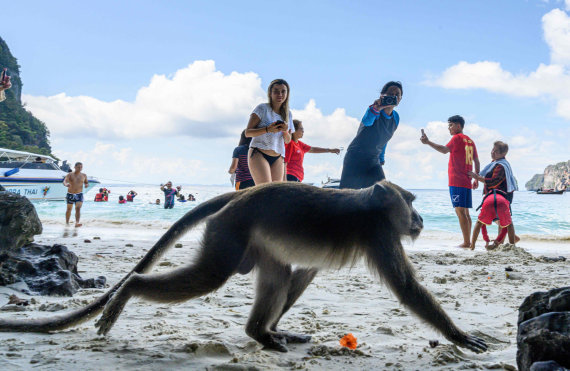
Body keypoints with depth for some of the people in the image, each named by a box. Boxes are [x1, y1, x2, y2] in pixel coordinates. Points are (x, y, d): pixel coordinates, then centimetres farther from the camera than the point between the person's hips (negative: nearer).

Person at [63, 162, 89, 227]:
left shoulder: (83, 175, 3)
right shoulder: (70, 175, -5)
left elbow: (86, 182, 18)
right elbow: (64, 181, -19)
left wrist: (87, 184, -7)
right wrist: (66, 184, -43)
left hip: (79, 195, 0)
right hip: (70, 195, 0)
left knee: (78, 208, -19)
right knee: (69, 209, 14)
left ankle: (77, 223, -30)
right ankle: (67, 223, 32)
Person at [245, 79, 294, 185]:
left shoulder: (288, 114, 13)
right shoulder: (262, 108, -3)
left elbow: (288, 140, 14)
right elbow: (247, 132, -7)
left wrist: (285, 131, -9)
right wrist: (267, 129, -23)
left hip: (277, 158, 6)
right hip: (258, 154, -6)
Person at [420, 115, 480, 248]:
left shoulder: (457, 138, -5)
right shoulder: (470, 141, 20)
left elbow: (445, 149, -23)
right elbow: (476, 161, 22)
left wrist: (428, 142, -33)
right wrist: (476, 179, 26)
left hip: (457, 182, -9)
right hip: (467, 182, 9)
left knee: (460, 212, -10)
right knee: (465, 212, 11)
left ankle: (466, 242, -13)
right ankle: (468, 241, 12)